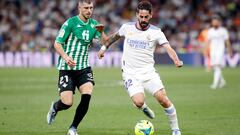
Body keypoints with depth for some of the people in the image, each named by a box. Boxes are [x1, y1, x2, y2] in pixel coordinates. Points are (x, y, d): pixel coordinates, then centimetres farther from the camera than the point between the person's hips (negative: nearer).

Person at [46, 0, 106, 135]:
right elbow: (57, 43, -9)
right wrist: (65, 57, -26)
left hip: (84, 68, 4)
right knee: (67, 103, -10)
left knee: (87, 96, -18)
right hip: (67, 68, -4)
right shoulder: (70, 23, -10)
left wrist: (101, 32, -19)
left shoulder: (94, 24, 5)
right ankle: (54, 107, 29)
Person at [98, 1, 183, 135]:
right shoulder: (127, 27, 2)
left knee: (163, 99, -14)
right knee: (139, 102, -22)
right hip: (130, 73, 0)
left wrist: (177, 61, -35)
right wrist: (104, 47, 29)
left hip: (148, 71, 0)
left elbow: (168, 48, -17)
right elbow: (115, 36, 24)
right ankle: (144, 108, 17)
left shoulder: (156, 32, -4)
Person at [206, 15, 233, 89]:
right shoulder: (210, 31, 10)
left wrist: (230, 51, 3)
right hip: (212, 51, 5)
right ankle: (222, 81, 25)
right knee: (214, 67, 6)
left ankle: (215, 83, -18)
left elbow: (227, 41, 2)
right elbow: (209, 42, 13)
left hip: (220, 50, -5)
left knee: (218, 67, -16)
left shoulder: (223, 30, -2)